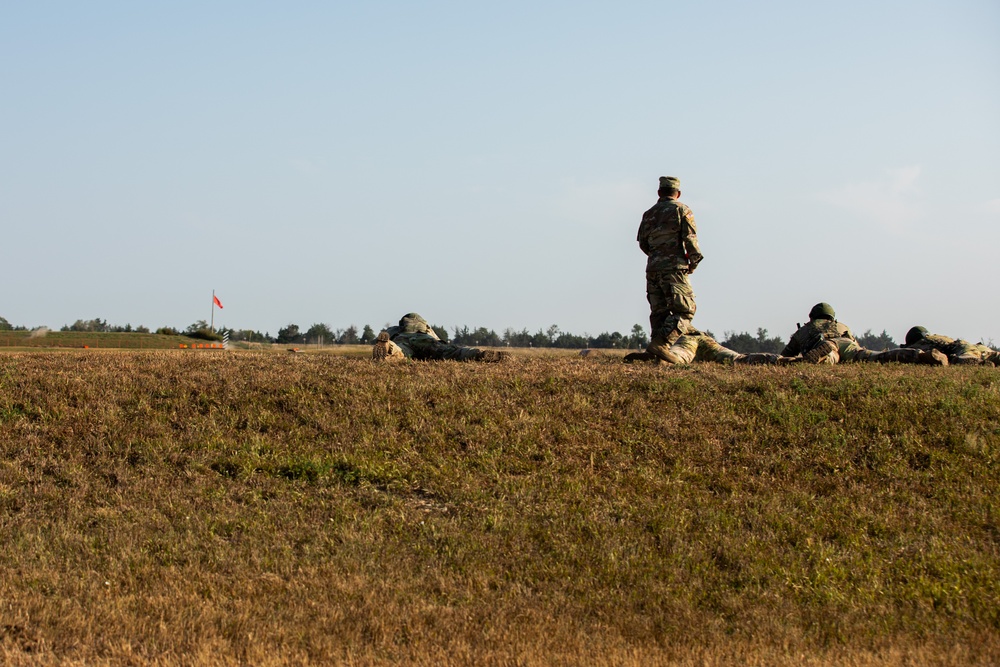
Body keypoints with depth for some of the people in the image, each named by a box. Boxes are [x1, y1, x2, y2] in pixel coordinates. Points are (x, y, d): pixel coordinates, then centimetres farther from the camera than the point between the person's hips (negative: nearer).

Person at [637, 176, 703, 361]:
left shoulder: (649, 214, 15)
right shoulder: (681, 210, -1)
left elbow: (643, 243, 17)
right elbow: (690, 240, -9)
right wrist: (693, 263, 4)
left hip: (652, 269, 6)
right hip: (674, 268, -6)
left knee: (659, 312, 9)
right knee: (684, 310, -5)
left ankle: (658, 353, 4)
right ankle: (660, 344, -22)